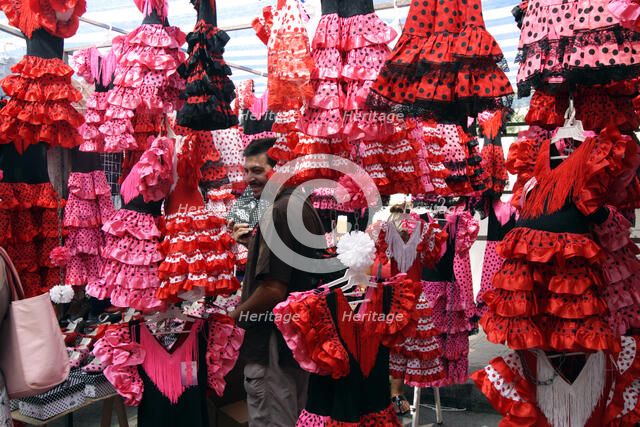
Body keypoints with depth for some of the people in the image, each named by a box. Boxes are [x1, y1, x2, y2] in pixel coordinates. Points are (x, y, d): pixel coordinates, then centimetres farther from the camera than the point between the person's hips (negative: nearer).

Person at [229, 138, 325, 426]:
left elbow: (274, 289, -25)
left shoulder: (280, 211, -20)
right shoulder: (303, 206, 11)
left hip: (275, 341, -10)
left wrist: (234, 316, -11)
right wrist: (254, 243, 15)